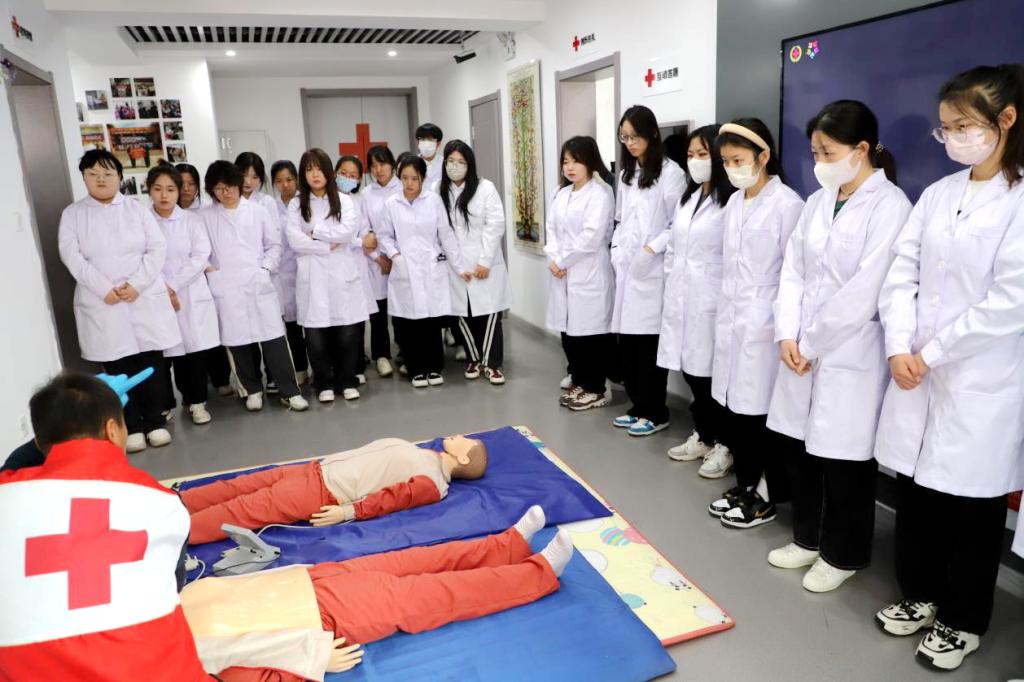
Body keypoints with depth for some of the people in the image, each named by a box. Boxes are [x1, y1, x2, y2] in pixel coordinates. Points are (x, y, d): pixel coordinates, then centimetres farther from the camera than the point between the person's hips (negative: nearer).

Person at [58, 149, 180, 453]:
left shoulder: (138, 210, 9)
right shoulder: (72, 214, 8)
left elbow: (157, 249, 0)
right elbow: (71, 256, -4)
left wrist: (136, 284, -13)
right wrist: (105, 289, -15)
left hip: (145, 299, 1)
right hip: (101, 304, 0)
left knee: (152, 362, 3)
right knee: (117, 367, 1)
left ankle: (155, 422, 14)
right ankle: (131, 427, 11)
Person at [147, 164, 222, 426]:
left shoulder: (192, 219, 5)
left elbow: (200, 257, -4)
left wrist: (173, 285, -12)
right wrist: (162, 290, -14)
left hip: (192, 296, 1)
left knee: (194, 351, 3)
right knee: (162, 353, -1)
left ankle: (196, 401, 17)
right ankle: (165, 405, 14)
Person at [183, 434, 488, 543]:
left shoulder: (432, 484, -10)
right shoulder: (426, 457, 16)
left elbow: (392, 498, -17)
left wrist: (348, 511, -23)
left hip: (322, 494, -8)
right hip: (316, 470, 8)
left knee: (244, 511, -12)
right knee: (239, 487, 6)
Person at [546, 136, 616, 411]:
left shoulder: (601, 193, -9)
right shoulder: (561, 194, 15)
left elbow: (591, 236, -17)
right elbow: (552, 228, 12)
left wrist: (562, 261, -12)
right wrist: (552, 259, -5)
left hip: (589, 274, -7)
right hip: (562, 274, 7)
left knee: (590, 331, 0)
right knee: (568, 330, 12)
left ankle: (596, 390, 13)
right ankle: (579, 383, 27)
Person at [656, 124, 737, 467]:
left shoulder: (731, 202, -12)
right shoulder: (686, 198, 15)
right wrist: (670, 287, 13)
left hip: (711, 301, -7)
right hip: (680, 298, 8)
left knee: (712, 374, 0)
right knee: (690, 370, 13)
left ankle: (721, 444, 16)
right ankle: (701, 436, 28)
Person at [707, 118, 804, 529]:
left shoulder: (787, 204, -10)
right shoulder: (733, 204, 12)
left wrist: (782, 324, -12)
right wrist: (725, 314, 14)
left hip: (764, 323, -7)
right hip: (731, 319, 7)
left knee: (762, 412, 2)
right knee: (733, 406, 11)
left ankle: (767, 498, 17)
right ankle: (745, 486, 27)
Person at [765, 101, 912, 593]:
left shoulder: (890, 206, -11)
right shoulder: (818, 202, 10)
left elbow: (865, 291, -18)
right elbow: (793, 271, 7)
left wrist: (813, 343, -13)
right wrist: (787, 335, -5)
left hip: (851, 357, -6)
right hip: (803, 351, 7)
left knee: (843, 458, 6)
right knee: (798, 446, 14)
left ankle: (842, 554, 27)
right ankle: (808, 538, 34)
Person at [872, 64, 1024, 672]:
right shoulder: (937, 195, 8)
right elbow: (901, 274, 4)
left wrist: (932, 353, -12)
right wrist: (900, 348, -8)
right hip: (917, 372, 5)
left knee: (974, 502, 9)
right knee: (916, 490, 14)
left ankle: (964, 621, 29)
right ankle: (921, 594, 35)